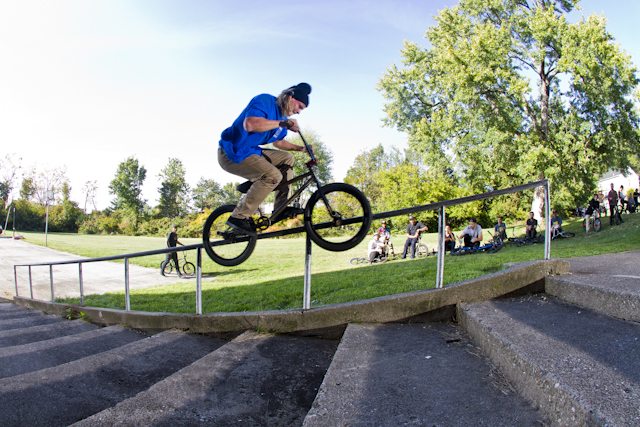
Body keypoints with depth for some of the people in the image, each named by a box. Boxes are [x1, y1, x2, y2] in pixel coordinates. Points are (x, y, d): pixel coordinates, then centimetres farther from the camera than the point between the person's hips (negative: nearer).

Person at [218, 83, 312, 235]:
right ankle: (239, 217, -18)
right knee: (273, 175, -26)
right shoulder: (264, 101, -16)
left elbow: (278, 142, 26)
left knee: (287, 158, 8)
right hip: (232, 153, -10)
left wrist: (300, 148, 14)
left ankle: (280, 209, 5)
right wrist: (282, 123, -27)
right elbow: (250, 124, -34)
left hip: (251, 152, 10)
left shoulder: (282, 117, 12)